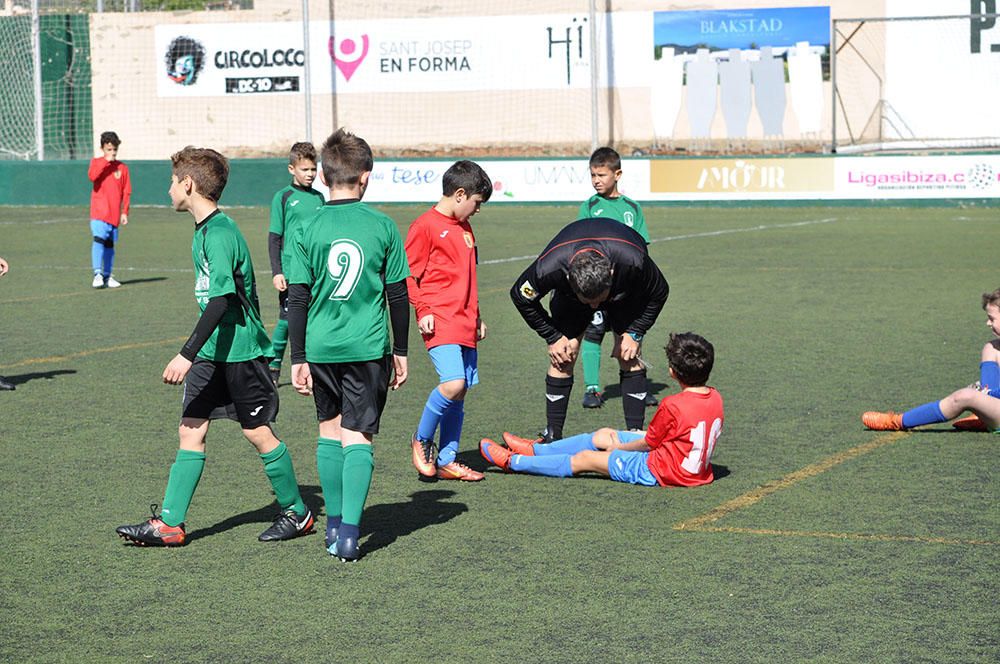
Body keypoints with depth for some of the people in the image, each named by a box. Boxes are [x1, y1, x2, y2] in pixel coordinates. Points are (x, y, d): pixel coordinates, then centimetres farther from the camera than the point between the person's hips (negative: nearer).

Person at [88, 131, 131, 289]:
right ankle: (98, 274, -19)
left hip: (114, 214, 3)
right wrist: (106, 161, -16)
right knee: (98, 240, -18)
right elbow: (92, 176, -18)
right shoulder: (96, 162, 4)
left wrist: (124, 212, 2)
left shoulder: (122, 167, 8)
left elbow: (126, 192, 8)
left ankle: (107, 276, 18)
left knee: (109, 244, 9)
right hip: (99, 212, -3)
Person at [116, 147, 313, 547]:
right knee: (191, 430, 4)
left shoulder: (220, 234, -20)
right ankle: (169, 524, 4)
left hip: (240, 351, -9)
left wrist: (187, 354, -30)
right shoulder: (204, 230, 11)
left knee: (258, 432, 2)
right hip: (211, 351, 9)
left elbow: (221, 301, -28)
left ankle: (296, 513, 17)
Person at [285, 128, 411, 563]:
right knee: (358, 437, 0)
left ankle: (334, 523, 24)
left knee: (330, 432, 17)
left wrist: (298, 358, 5)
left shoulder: (311, 230, -2)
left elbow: (297, 298, -2)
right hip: (369, 348, -1)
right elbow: (398, 294, 2)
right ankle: (349, 531, -11)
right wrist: (400, 351, 12)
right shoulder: (382, 227, -2)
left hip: (321, 348, 1)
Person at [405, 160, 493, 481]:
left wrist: (477, 317, 28)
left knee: (460, 391, 6)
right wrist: (423, 310, -13)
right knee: (453, 383, -22)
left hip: (465, 324, 8)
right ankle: (422, 440, 1)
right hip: (440, 322, -8)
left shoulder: (465, 229, 19)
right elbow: (409, 273, -7)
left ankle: (447, 461, 14)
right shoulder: (426, 226, -6)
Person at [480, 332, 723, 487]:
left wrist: (619, 447, 9)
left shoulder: (673, 406, -26)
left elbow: (648, 443, -10)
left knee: (585, 459, 6)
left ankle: (513, 462, 19)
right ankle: (537, 449, 37)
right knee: (603, 436, 20)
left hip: (661, 473, -8)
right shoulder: (715, 398, -3)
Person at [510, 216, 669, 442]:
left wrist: (634, 333, -20)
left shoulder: (633, 261, -42)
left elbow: (659, 293, -18)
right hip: (569, 297, 0)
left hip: (625, 292, 0)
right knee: (563, 356, -10)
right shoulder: (549, 267, -41)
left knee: (629, 355, -11)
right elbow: (520, 295, -17)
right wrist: (552, 337, -16)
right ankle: (552, 434, 2)